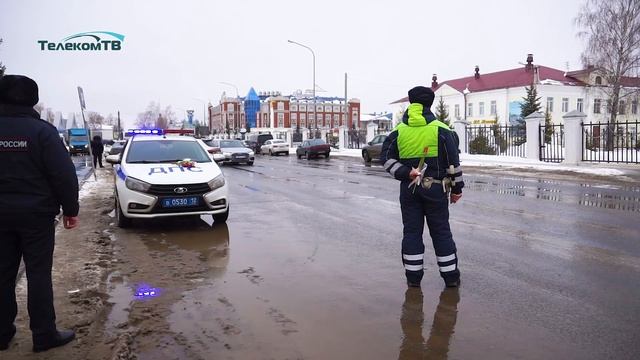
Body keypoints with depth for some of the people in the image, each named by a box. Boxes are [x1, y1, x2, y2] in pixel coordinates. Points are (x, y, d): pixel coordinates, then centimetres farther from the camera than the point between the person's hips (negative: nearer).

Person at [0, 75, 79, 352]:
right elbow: (64, 174, -15)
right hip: (35, 212, -4)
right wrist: (70, 209, -6)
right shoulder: (42, 130, -10)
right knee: (38, 273, 2)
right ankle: (44, 335, 7)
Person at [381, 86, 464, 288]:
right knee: (441, 232, 8)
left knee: (411, 231, 8)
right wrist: (457, 188, 4)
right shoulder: (441, 130, -5)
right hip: (435, 188, -1)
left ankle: (413, 276, 12)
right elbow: (453, 162, -4)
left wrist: (406, 174, -10)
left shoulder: (399, 131, 2)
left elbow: (386, 158, -4)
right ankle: (451, 276, 16)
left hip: (409, 188, 1)